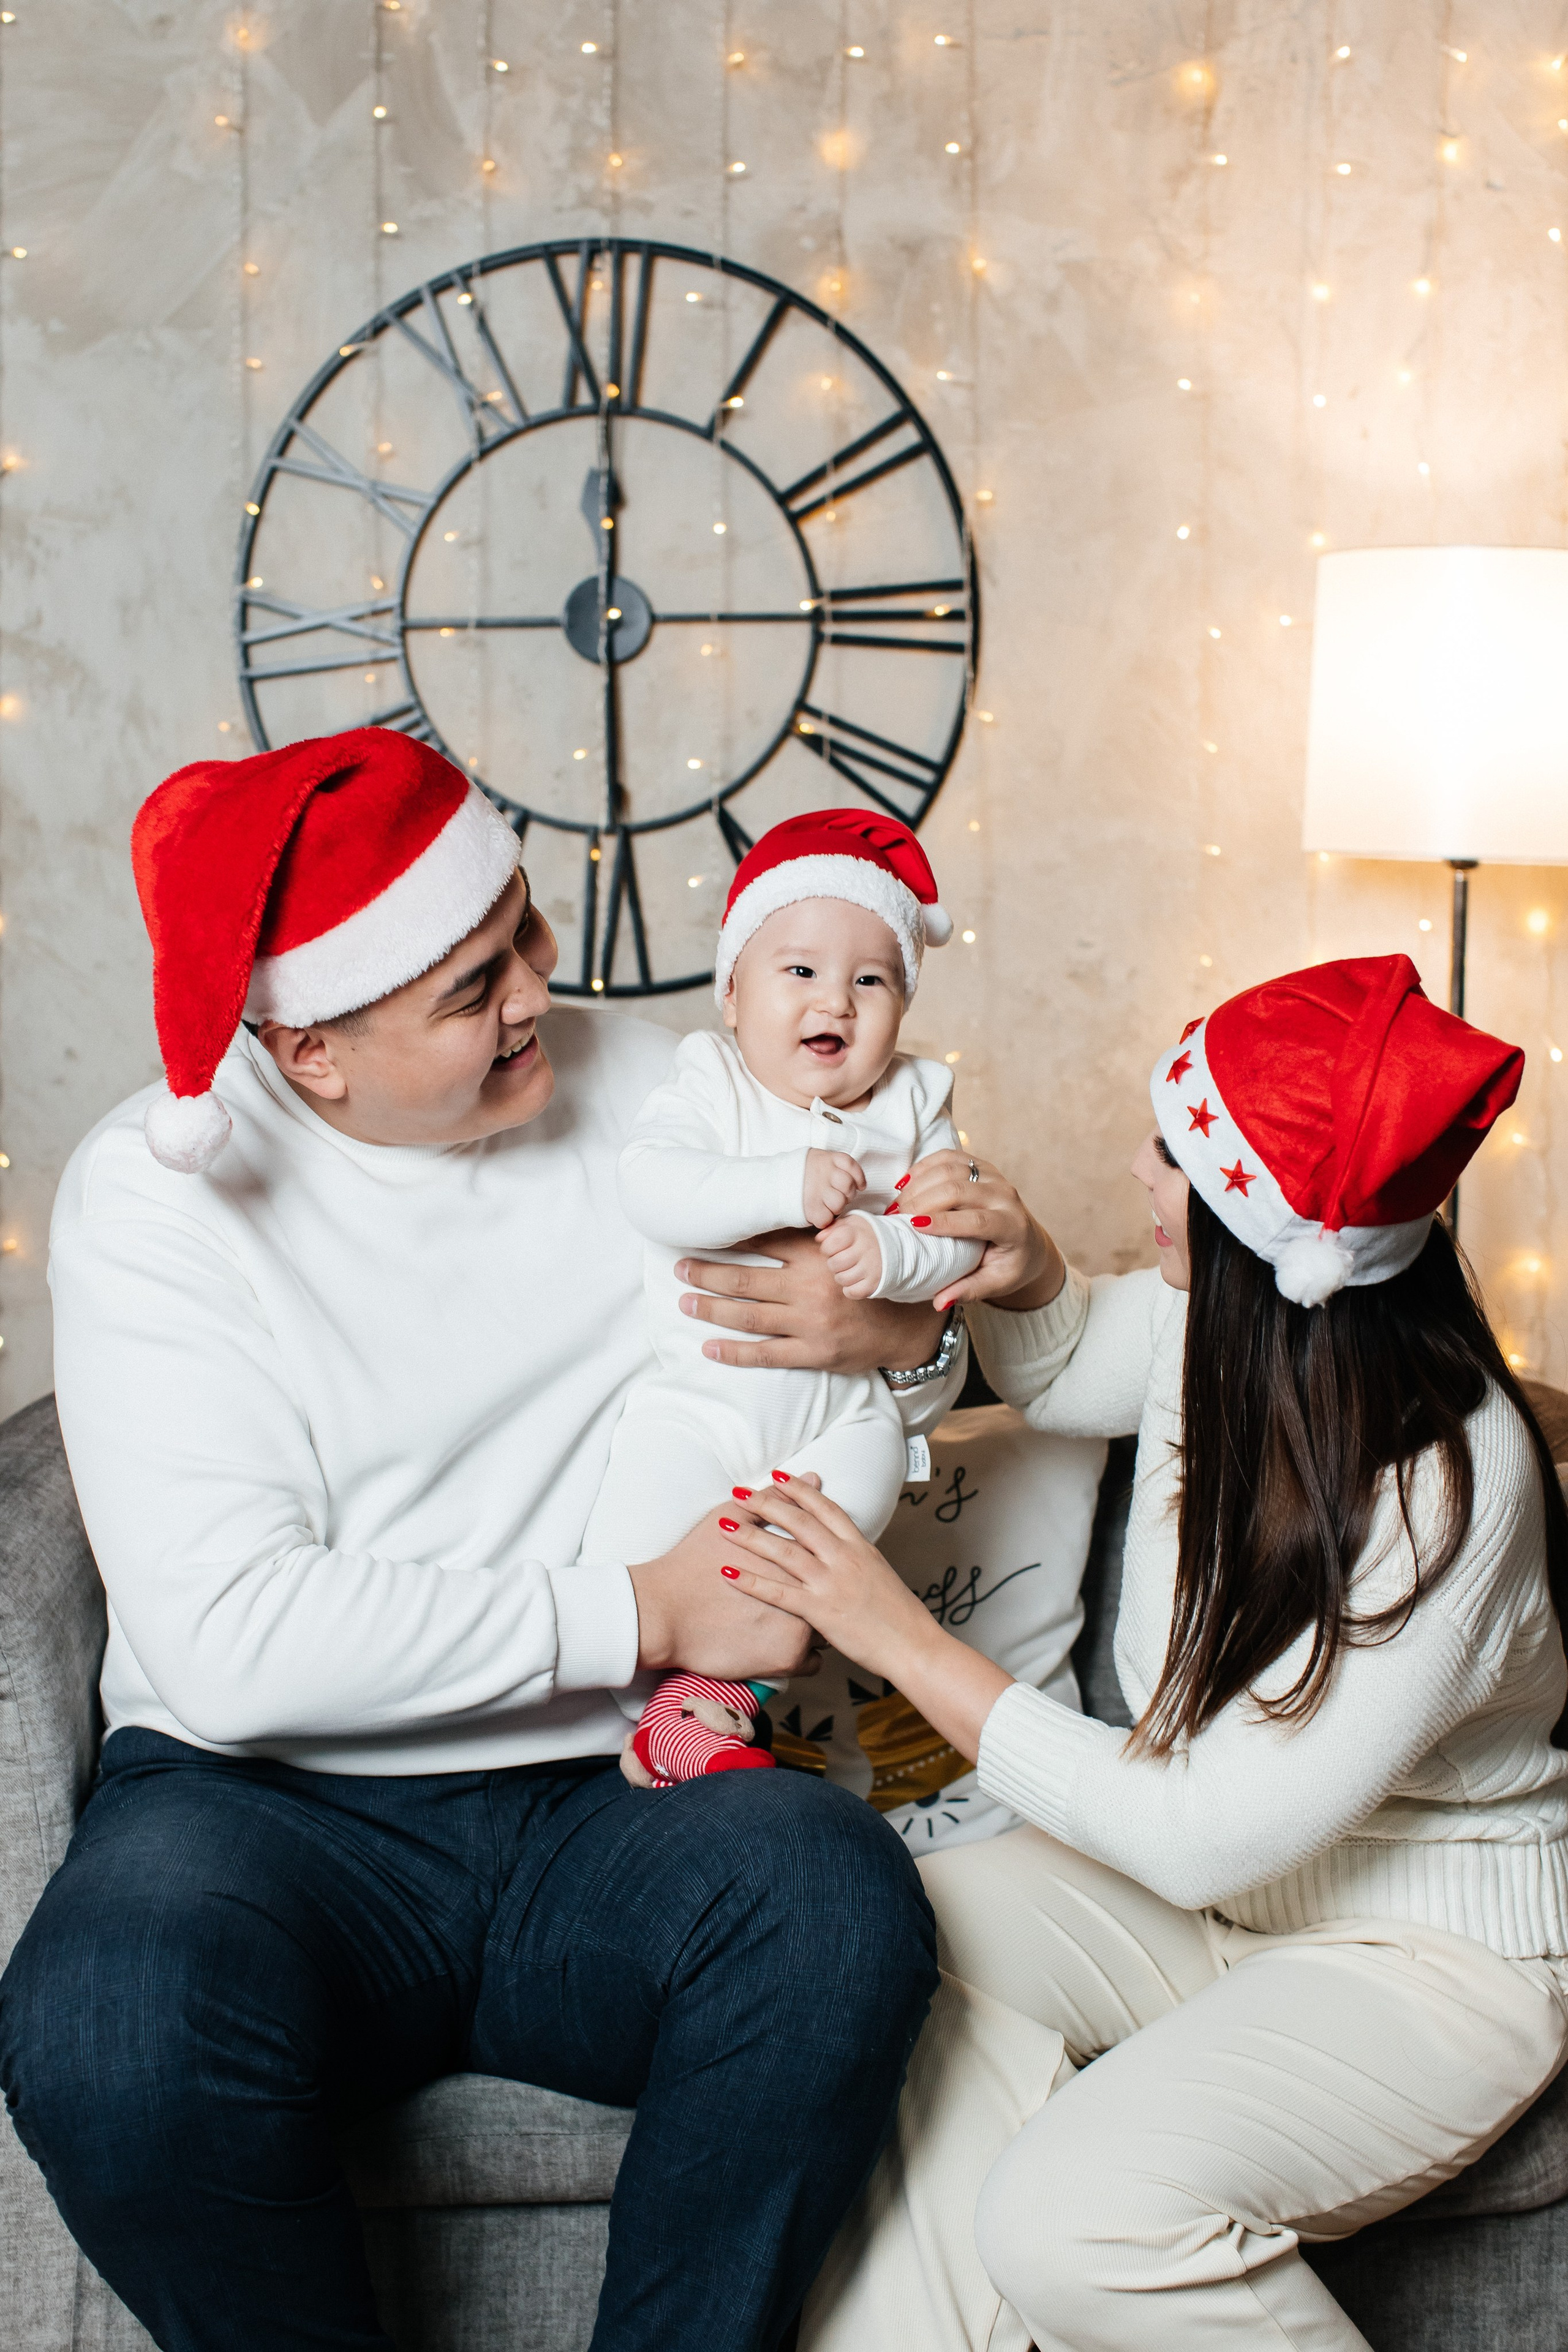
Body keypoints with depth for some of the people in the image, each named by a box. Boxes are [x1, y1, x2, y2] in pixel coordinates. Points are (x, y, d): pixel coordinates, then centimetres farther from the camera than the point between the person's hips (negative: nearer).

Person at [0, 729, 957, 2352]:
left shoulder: (646, 1095, 7)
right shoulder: (155, 1193, -5)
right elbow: (228, 1643, -17)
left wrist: (903, 1331, -9)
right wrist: (639, 1617, -15)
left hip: (607, 1805, 3)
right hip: (277, 1810, -2)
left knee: (836, 1896, -30)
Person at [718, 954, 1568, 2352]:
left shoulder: (1448, 1490, -30)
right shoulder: (1222, 1329, -9)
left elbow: (1208, 1839, -28)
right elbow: (1064, 1372, 16)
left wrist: (904, 1641, -24)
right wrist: (1025, 1273, -8)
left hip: (1437, 1952, -7)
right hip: (1228, 1873, 7)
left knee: (1070, 2220, -28)